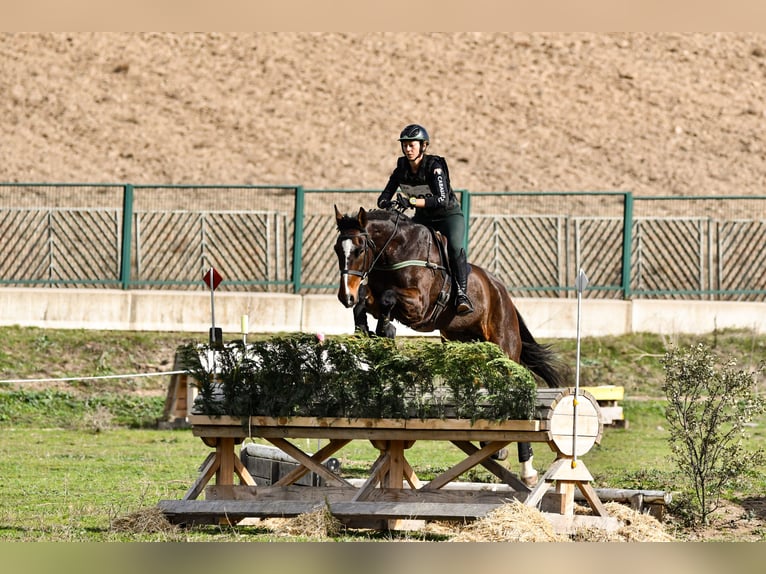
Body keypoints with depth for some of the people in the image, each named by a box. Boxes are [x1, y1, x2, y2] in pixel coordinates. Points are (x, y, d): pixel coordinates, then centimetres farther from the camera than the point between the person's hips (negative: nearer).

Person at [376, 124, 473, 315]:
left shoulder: (435, 166, -22)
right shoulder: (402, 169, -5)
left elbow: (442, 199, -34)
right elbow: (383, 198, -3)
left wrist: (412, 201, -43)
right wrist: (388, 203, -29)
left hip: (449, 215, -6)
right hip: (423, 218, 6)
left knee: (455, 247, -33)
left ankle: (462, 294, -32)